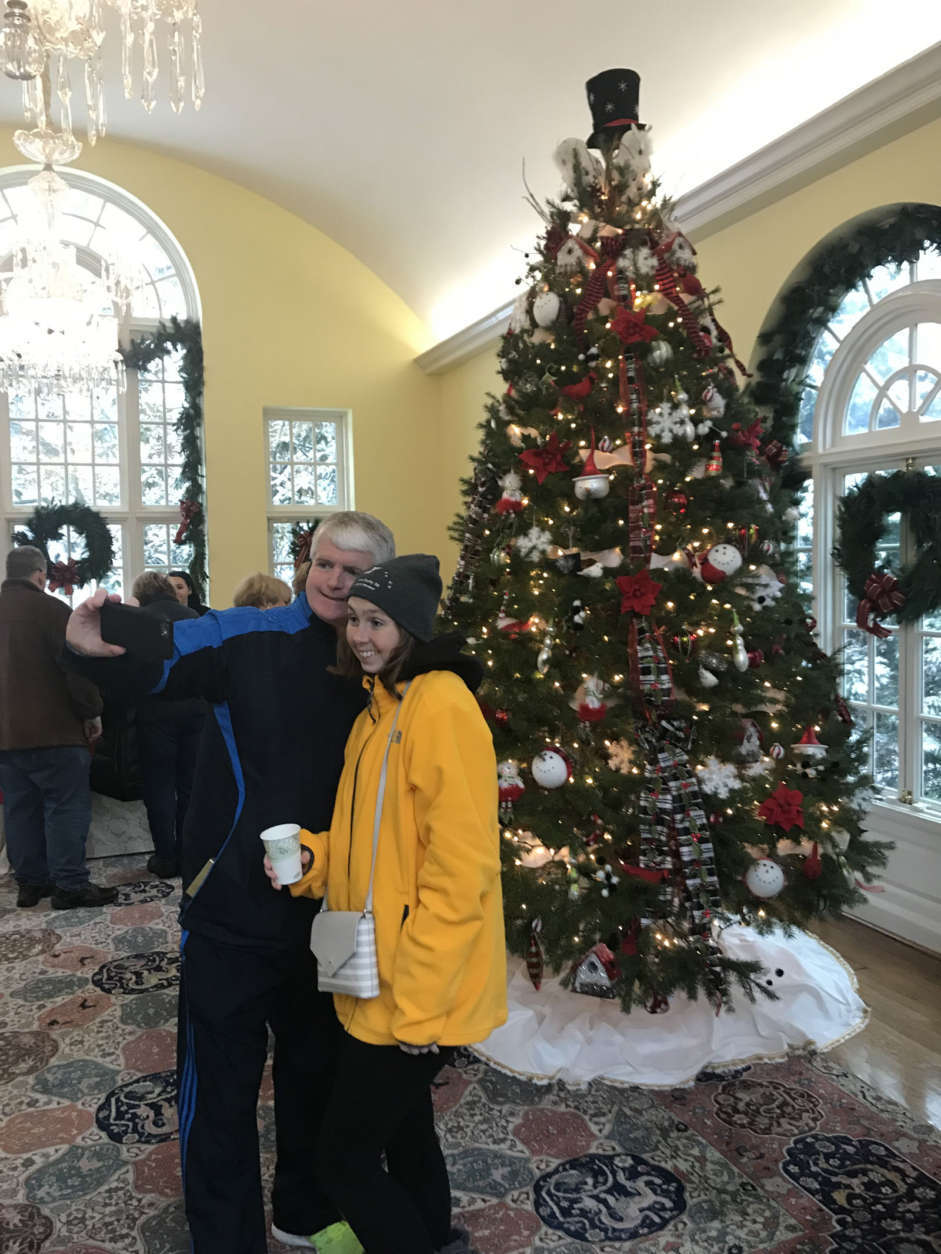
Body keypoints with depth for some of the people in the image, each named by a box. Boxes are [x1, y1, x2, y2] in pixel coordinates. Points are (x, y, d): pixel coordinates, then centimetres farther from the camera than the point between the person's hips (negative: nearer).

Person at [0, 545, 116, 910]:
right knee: (67, 806, -3)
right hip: (52, 729, -7)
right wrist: (92, 712, -4)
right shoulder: (50, 609, -12)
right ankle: (70, 885, -3)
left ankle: (30, 882, 19)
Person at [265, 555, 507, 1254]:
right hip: (384, 986, 9)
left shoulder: (441, 706, -21)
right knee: (402, 1125, 25)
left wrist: (419, 1002, -20)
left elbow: (459, 869, -23)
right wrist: (312, 856, -2)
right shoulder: (381, 706, 8)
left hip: (418, 993, -9)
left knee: (347, 1158, 4)